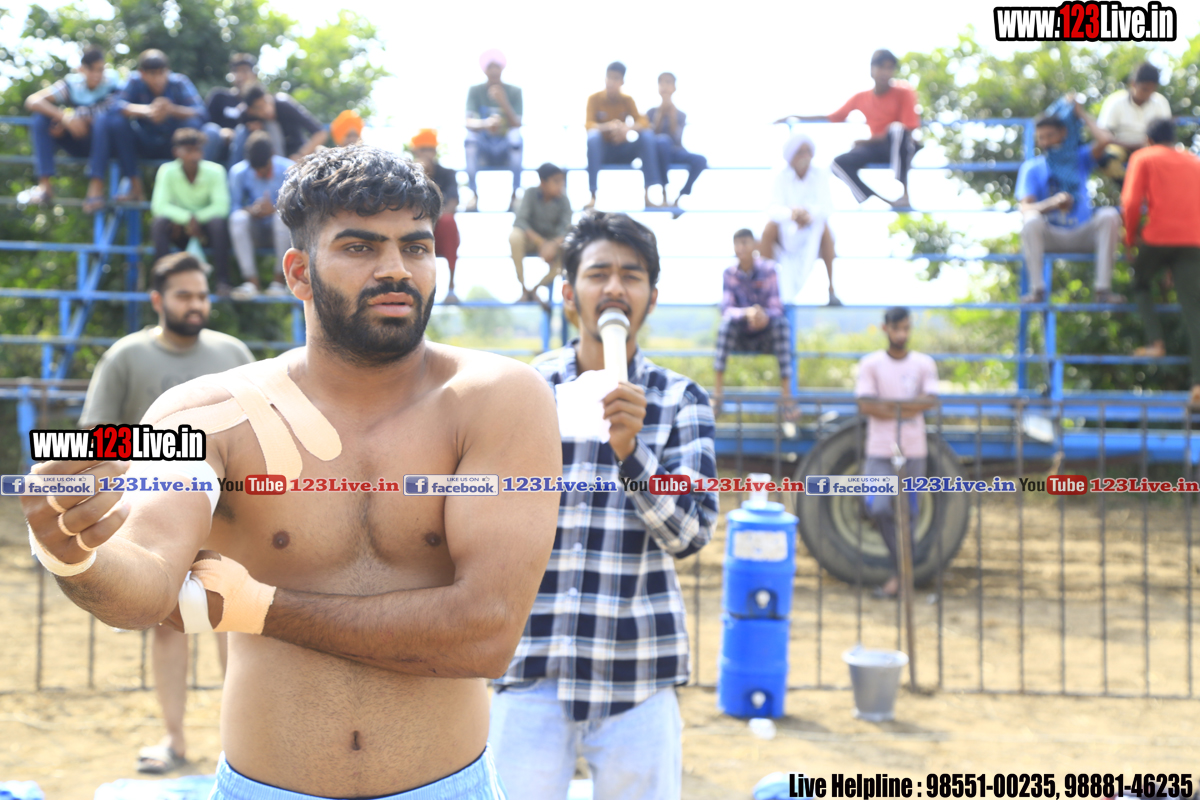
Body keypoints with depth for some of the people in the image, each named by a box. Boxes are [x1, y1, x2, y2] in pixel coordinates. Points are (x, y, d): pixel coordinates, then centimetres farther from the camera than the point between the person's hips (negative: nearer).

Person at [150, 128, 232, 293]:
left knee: (219, 221, -34)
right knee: (159, 222, -31)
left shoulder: (215, 171, -12)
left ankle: (222, 281, -27)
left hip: (205, 226, 0)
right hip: (179, 229, 0)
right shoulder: (167, 171, -11)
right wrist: (187, 218, -34)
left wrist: (196, 219, -28)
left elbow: (221, 206, -19)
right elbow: (159, 206, -20)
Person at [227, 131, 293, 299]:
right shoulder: (238, 172, -6)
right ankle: (251, 281, -32)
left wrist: (274, 209, -34)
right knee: (237, 218, -31)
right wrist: (252, 210, -31)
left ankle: (279, 279, -26)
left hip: (281, 232, -1)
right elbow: (233, 207, -8)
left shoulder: (289, 169, -9)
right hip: (255, 233, 1)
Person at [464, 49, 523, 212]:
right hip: (484, 150, 1)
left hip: (506, 150, 0)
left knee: (515, 135, -32)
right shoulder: (475, 91, -2)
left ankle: (514, 196, -30)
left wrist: (503, 103, -29)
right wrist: (486, 123, -39)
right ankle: (474, 195, -31)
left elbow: (517, 124, -13)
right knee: (471, 135, -30)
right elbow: (469, 122, -16)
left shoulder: (514, 91, -2)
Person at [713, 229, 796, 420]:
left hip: (767, 337, -1)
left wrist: (765, 315, -36)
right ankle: (718, 393, -34)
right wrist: (746, 313, -36)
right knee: (727, 321, -30)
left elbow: (776, 308, -11)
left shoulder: (768, 270, -7)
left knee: (782, 322, -31)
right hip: (740, 337, 1)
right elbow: (726, 309, -13)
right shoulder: (730, 273, -4)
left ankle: (787, 396, -35)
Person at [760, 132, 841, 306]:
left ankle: (831, 289, -24)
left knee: (823, 228, -31)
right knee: (769, 229, -29)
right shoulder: (781, 176, -11)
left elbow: (827, 208, -19)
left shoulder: (820, 175, -10)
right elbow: (775, 209, -21)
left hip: (812, 230, 0)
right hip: (786, 230, 0)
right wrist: (792, 214, -43)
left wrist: (809, 213, -40)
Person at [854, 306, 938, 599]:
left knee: (907, 513, 5)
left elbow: (929, 401, -10)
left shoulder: (925, 364, 4)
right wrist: (908, 408, -10)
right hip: (880, 450, -1)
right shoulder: (870, 364, 0)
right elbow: (865, 405, -10)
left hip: (914, 451, 1)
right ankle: (902, 567, 2)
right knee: (879, 509, -15)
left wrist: (887, 403, -16)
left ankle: (899, 575, 17)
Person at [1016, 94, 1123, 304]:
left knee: (1110, 215, -27)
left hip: (1082, 235, 2)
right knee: (1032, 220, -34)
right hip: (1050, 237, -2)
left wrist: (1081, 114, 2)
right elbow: (1025, 208, -11)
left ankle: (1104, 288, -30)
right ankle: (1037, 289, -32)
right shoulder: (1032, 168, 3)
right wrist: (1053, 203, -31)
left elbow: (1104, 139, -11)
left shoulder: (1080, 159, 9)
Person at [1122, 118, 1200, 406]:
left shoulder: (1143, 158, 8)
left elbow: (1131, 202, -4)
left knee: (1140, 285, 25)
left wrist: (1130, 237, 8)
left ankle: (1156, 342, 2)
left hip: (1157, 237, -3)